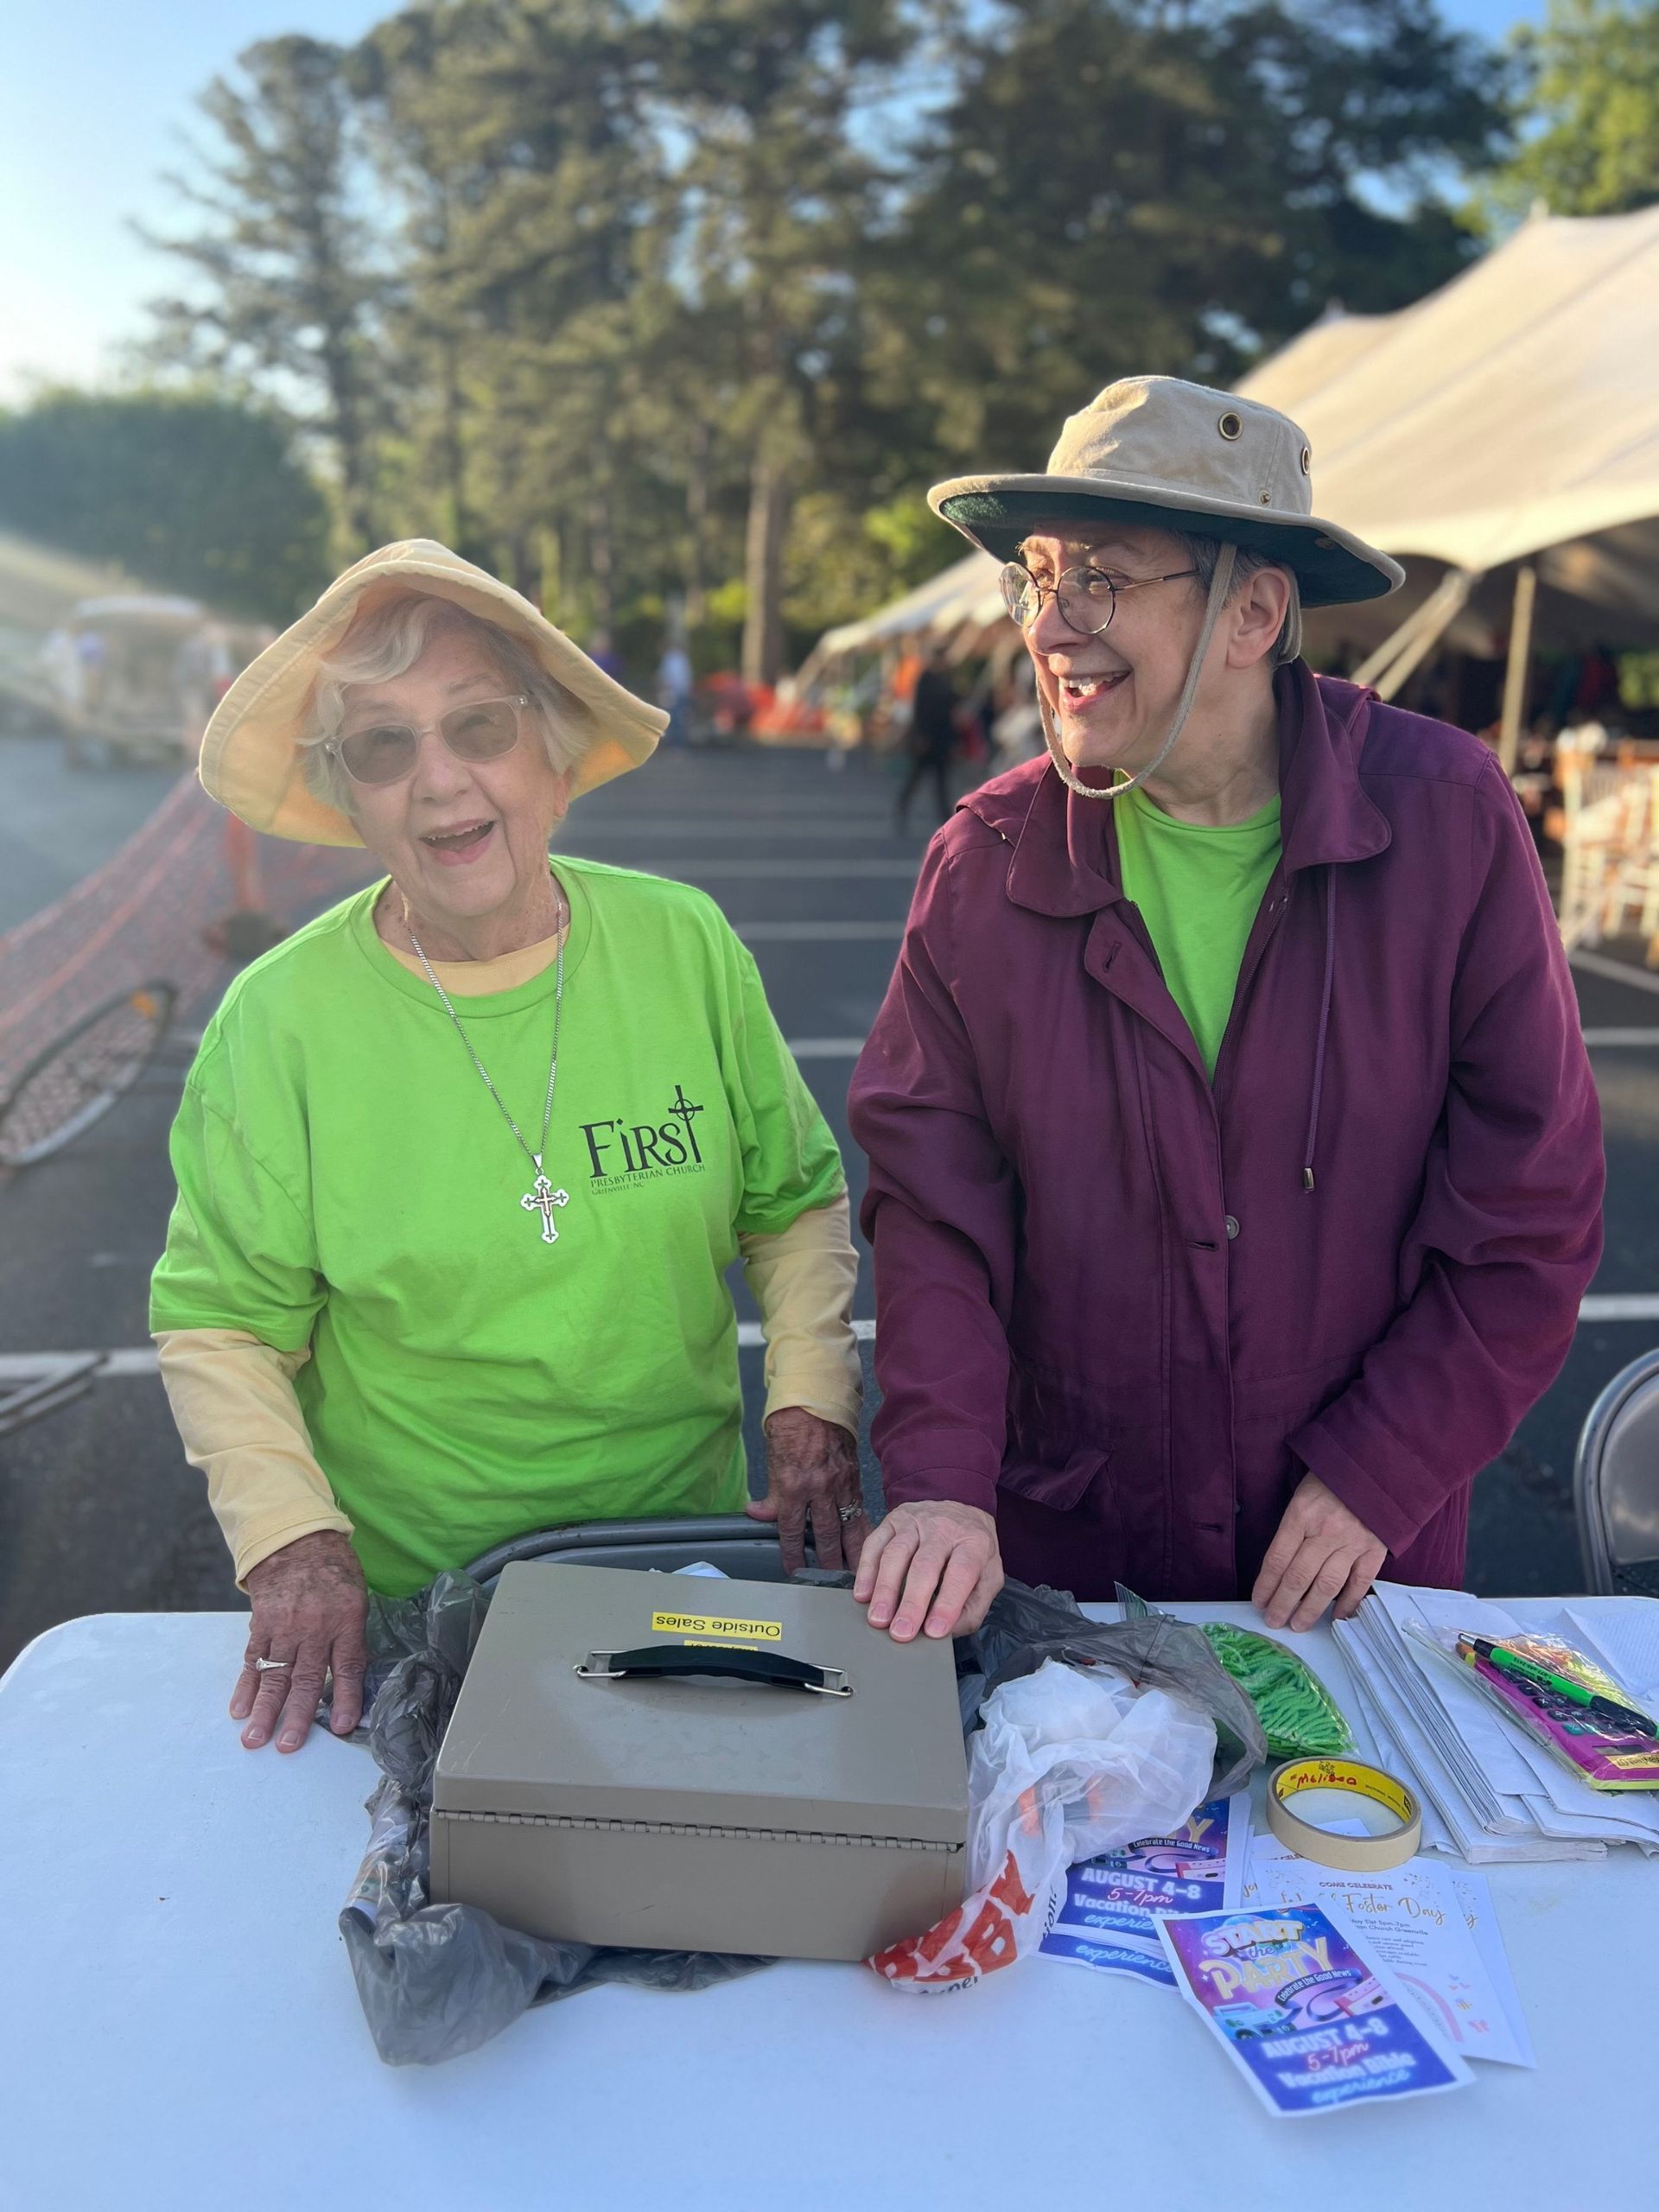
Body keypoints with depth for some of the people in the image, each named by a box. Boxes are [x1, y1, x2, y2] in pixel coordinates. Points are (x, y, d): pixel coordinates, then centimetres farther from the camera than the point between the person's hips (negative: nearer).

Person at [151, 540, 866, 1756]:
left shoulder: (686, 946, -9)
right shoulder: (281, 1019, -14)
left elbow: (797, 1204, 2)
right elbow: (220, 1325, -5)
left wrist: (812, 1408, -8)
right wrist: (295, 1543, -16)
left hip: (687, 1555, 2)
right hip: (401, 1599, -2)